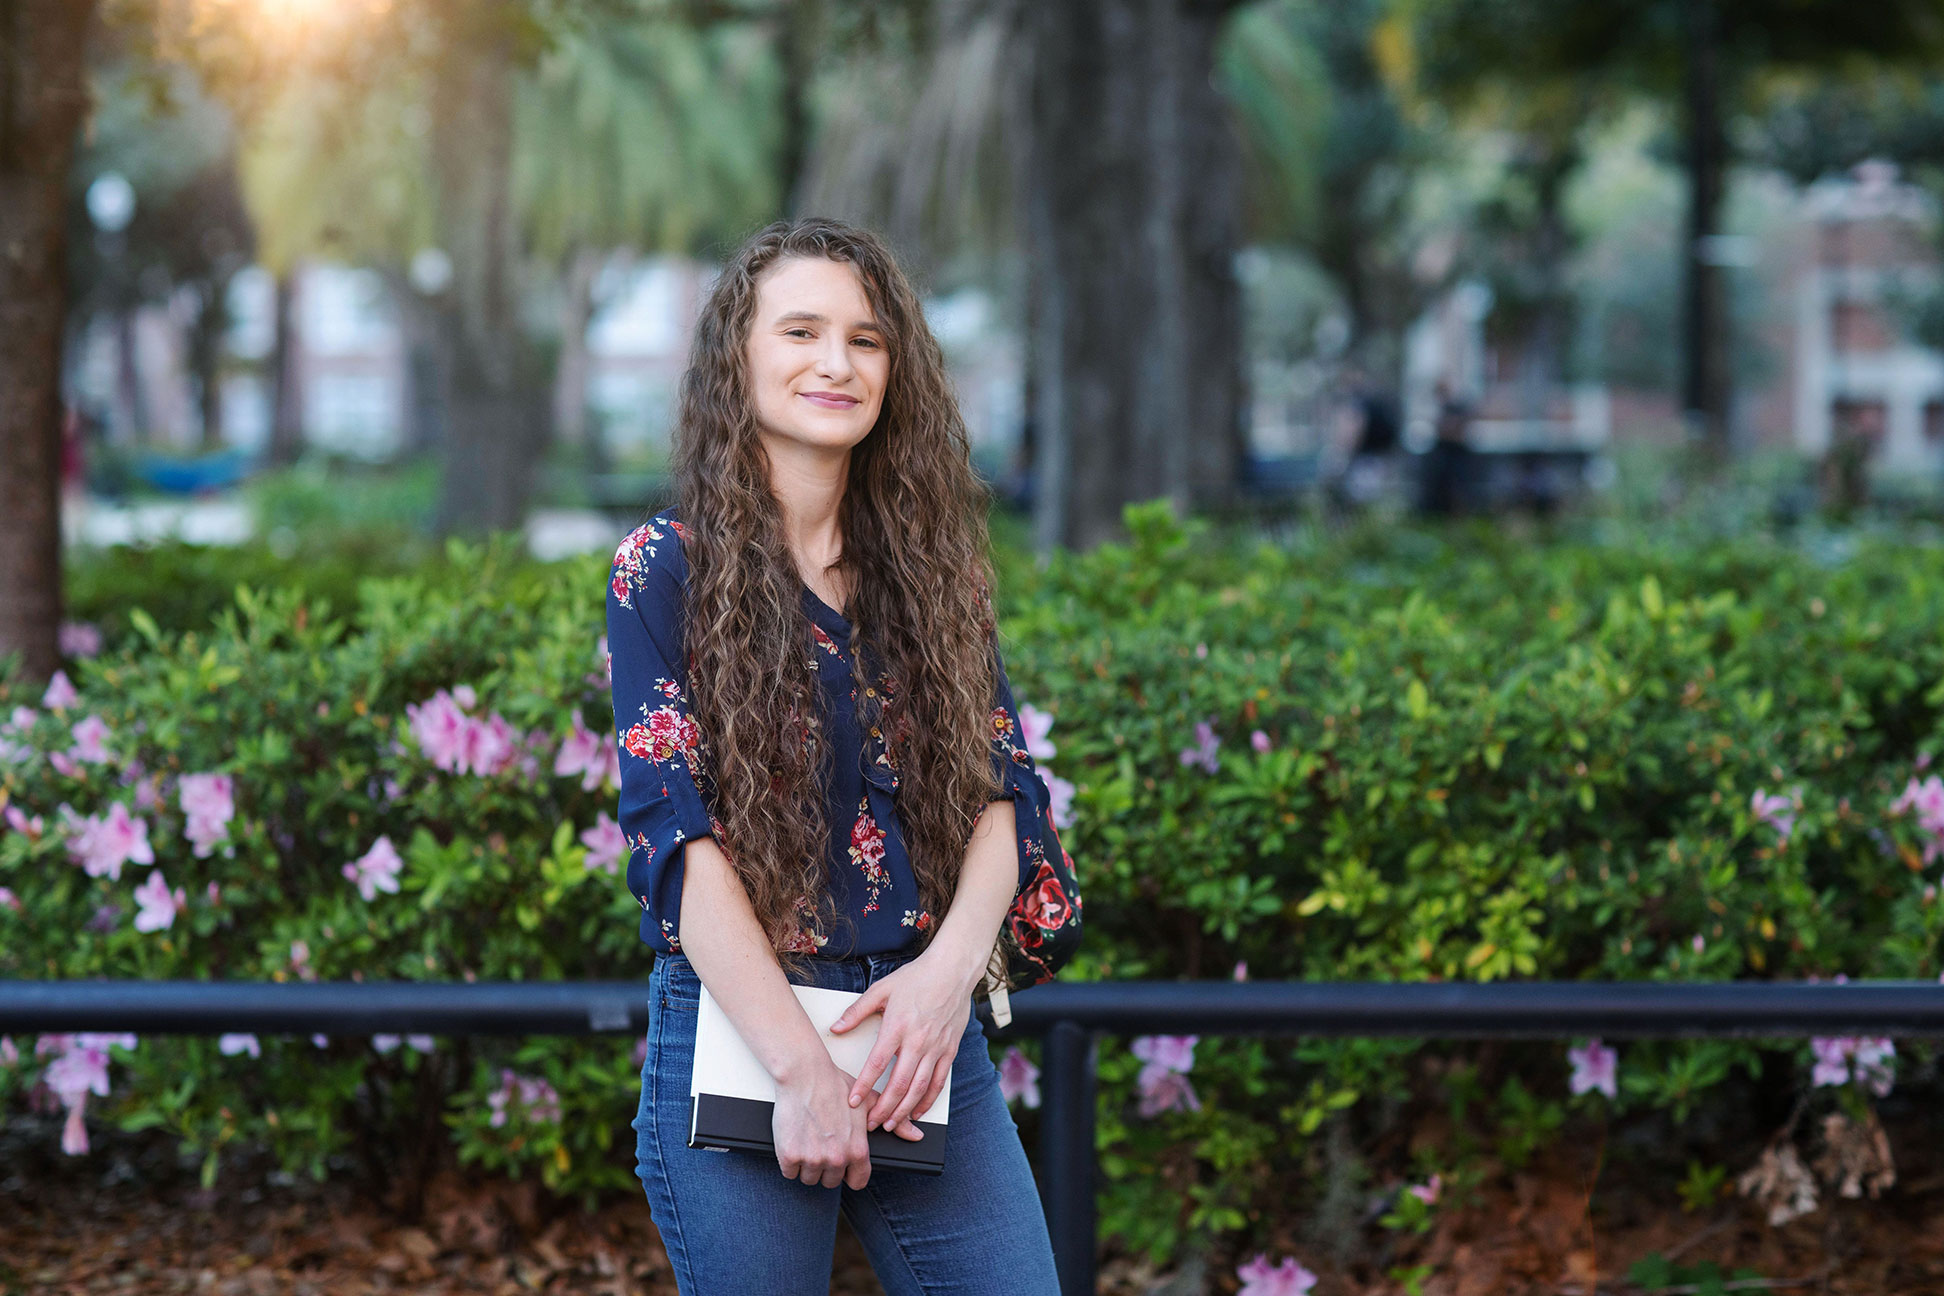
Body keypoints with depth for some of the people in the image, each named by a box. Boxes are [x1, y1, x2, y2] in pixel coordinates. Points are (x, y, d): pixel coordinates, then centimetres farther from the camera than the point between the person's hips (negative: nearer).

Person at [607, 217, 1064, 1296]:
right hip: (735, 1035, -3)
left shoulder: (929, 566, 11)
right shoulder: (667, 569, -2)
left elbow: (1003, 787, 5)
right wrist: (800, 1068, -18)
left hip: (928, 1037, 4)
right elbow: (677, 833, -10)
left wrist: (952, 965, -14)